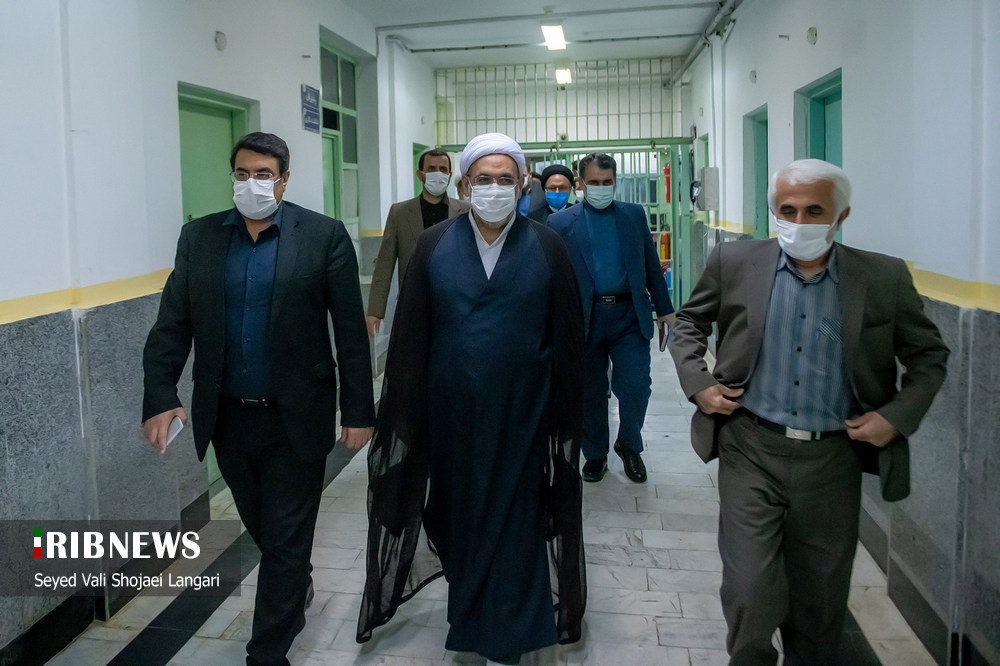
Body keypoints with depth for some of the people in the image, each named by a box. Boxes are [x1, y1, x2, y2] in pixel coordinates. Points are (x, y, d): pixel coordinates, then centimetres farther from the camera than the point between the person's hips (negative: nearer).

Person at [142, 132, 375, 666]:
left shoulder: (323, 236, -6)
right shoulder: (199, 236, 4)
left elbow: (350, 330, -7)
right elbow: (172, 323, 1)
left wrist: (358, 411, -7)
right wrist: (160, 396, -10)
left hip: (296, 419, -4)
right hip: (228, 418, 4)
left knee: (285, 541, 6)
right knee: (262, 528, 22)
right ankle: (297, 586, 51)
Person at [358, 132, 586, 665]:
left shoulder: (546, 249, -3)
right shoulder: (433, 246, -1)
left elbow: (566, 339, -2)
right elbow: (409, 336, -1)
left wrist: (565, 417, -2)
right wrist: (404, 414, -3)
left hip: (520, 415, -1)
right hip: (451, 414, 1)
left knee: (513, 520, 8)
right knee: (457, 514, 16)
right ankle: (469, 605, 42)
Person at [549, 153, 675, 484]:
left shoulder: (634, 215, 10)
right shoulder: (561, 223, 2)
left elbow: (651, 264, 12)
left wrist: (663, 308, 10)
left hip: (629, 316, 1)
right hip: (586, 318, -1)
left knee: (636, 386, -3)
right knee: (590, 393, 9)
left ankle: (629, 445, 23)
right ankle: (595, 455, 28)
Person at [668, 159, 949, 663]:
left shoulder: (885, 278, -2)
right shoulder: (734, 262, -3)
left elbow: (929, 356, 9)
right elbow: (688, 322, 12)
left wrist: (897, 415, -4)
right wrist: (697, 383, -2)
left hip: (833, 458, 1)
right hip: (751, 450, -1)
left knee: (820, 601, 16)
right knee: (750, 595, -2)